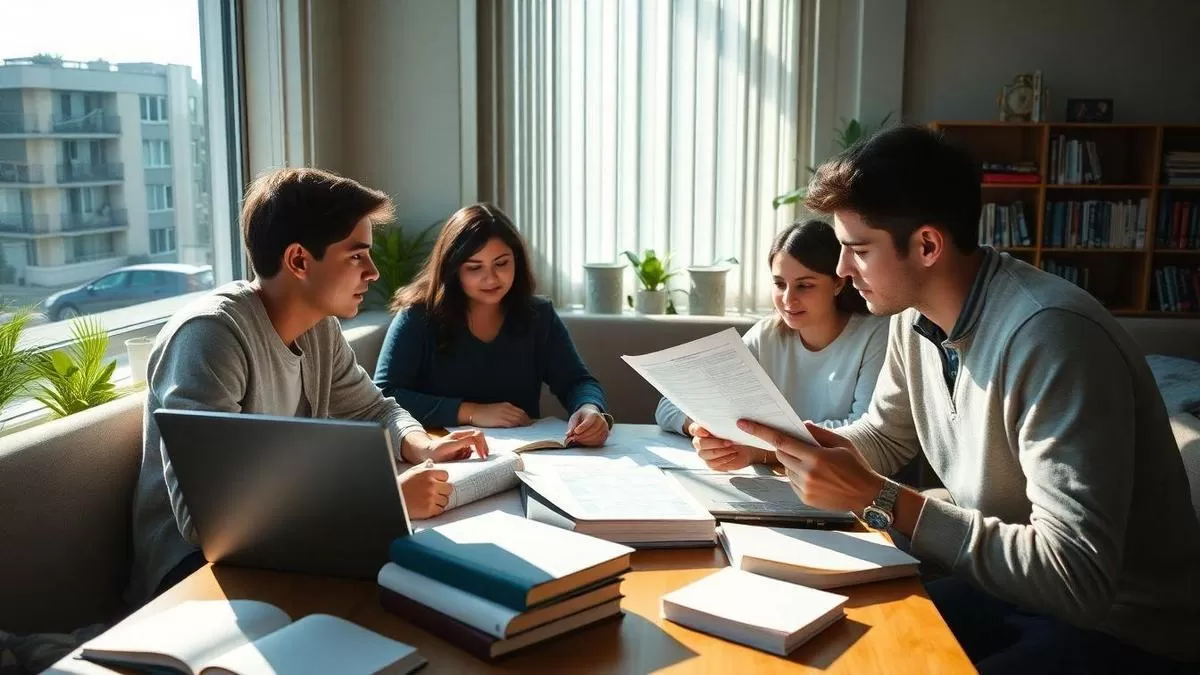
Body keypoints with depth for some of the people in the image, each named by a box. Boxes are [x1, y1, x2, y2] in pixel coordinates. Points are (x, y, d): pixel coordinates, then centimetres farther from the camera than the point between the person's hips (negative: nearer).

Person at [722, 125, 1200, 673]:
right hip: (1010, 587, 7)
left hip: (1123, 629, -7)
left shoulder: (1050, 337, -29)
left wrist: (876, 499, -31)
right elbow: (883, 437, 12)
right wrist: (764, 447, -4)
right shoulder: (915, 317, -3)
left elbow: (1077, 579, -33)